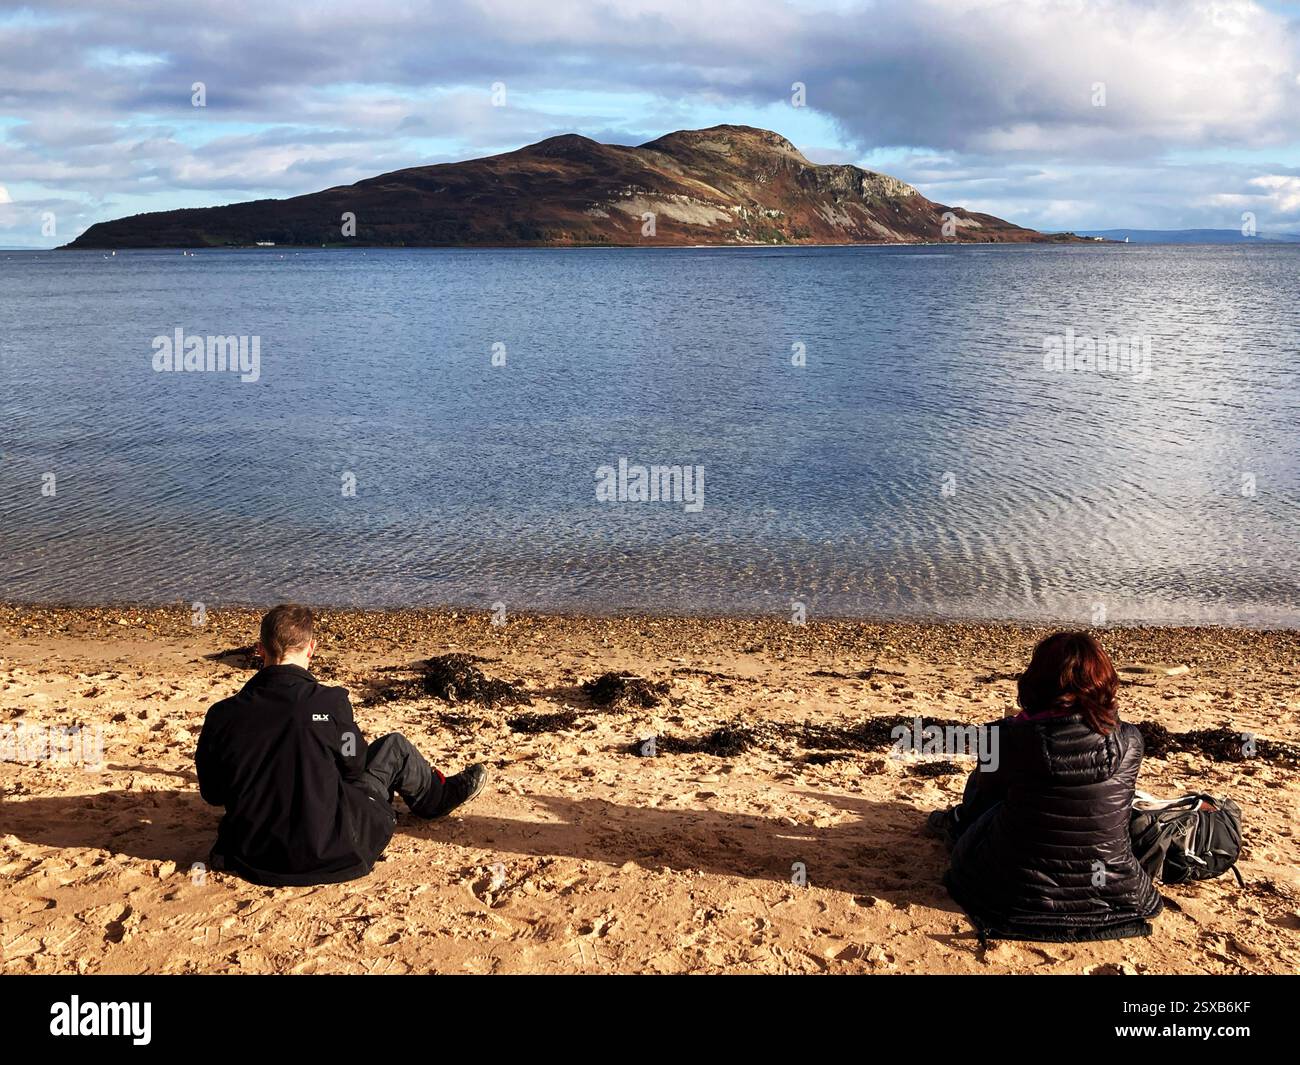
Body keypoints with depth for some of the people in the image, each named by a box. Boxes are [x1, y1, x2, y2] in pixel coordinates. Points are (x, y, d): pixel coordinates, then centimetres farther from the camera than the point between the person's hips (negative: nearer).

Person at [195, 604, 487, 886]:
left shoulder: (221, 715, -9)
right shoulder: (329, 703, -17)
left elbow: (211, 794, 4)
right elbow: (355, 765, 0)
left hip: (252, 862, 4)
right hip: (326, 855, -4)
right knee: (394, 747, 14)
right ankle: (441, 796, 44)